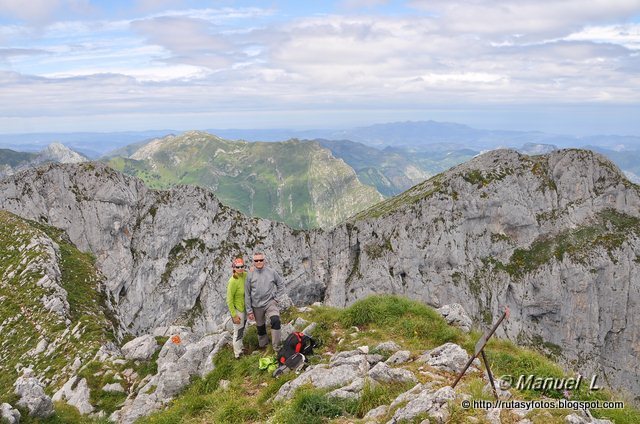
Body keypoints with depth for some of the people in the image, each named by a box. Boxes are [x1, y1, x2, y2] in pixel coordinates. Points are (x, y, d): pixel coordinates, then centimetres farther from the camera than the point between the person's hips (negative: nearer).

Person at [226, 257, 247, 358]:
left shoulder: (245, 275, -12)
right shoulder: (232, 282, -29)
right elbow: (229, 300, -22)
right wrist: (234, 315, -18)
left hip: (244, 307, 7)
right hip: (237, 309, -7)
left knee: (242, 329, 27)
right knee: (238, 332, 11)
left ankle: (240, 347, 49)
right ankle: (238, 353, 32)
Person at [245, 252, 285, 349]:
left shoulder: (271, 272, -5)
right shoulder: (250, 275, -6)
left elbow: (281, 284, 9)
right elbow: (247, 294, -1)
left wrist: (276, 298, 1)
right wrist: (249, 311, -1)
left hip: (270, 303, -1)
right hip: (257, 306, 1)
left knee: (275, 321, -25)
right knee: (260, 327, 15)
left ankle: (276, 347, -18)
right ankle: (263, 346, 37)